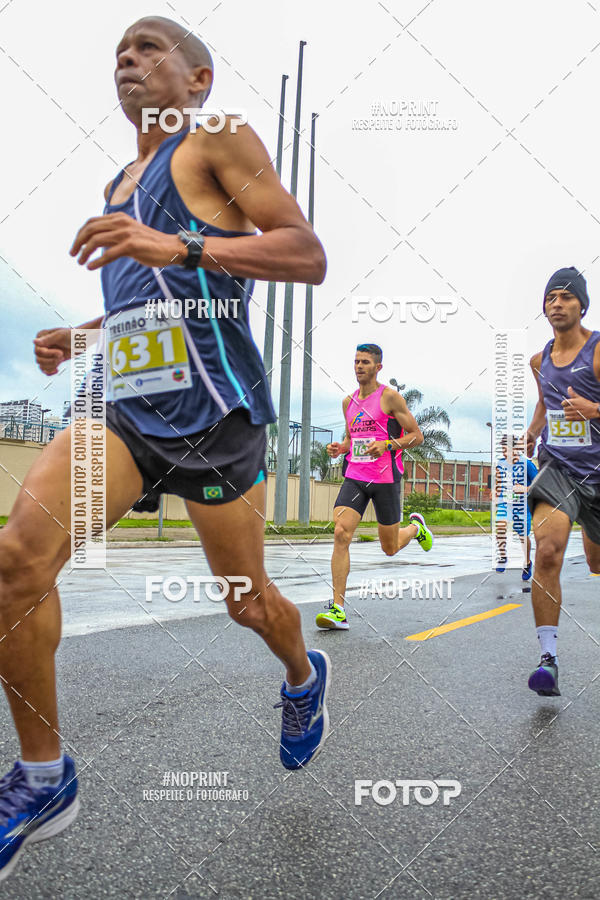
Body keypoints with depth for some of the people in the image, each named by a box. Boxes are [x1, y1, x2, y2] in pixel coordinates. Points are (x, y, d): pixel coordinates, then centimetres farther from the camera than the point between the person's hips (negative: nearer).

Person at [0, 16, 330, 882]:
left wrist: (176, 245, -22)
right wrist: (78, 338, 16)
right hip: (128, 409, 6)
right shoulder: (119, 186, 24)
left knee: (246, 599, 8)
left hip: (213, 414, -6)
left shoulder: (218, 140, 2)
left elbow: (308, 257, -11)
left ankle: (305, 676, 44)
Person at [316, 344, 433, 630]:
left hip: (385, 478, -4)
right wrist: (340, 448, 4)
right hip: (354, 476, 4)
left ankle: (416, 526, 43)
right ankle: (338, 609, -14)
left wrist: (388, 445, -18)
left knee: (390, 548, 7)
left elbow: (417, 436, -2)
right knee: (341, 534, -17)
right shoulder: (349, 402, 13)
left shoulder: (390, 397, -4)